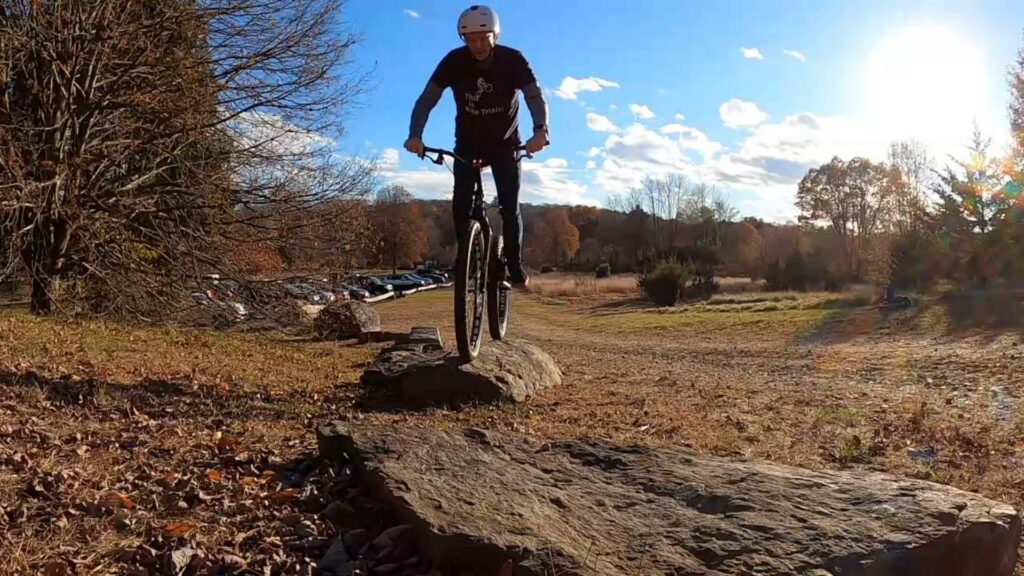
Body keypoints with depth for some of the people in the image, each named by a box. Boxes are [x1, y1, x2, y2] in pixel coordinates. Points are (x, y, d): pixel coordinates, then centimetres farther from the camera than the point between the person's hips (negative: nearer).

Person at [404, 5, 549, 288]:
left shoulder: (513, 60, -19)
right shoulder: (454, 61, -17)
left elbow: (536, 97, -28)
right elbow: (427, 99, -20)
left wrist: (540, 131, -48)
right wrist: (415, 135, -38)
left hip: (505, 143, -1)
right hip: (468, 144, 1)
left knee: (509, 205, -11)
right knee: (460, 203, -13)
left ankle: (515, 266, 1)